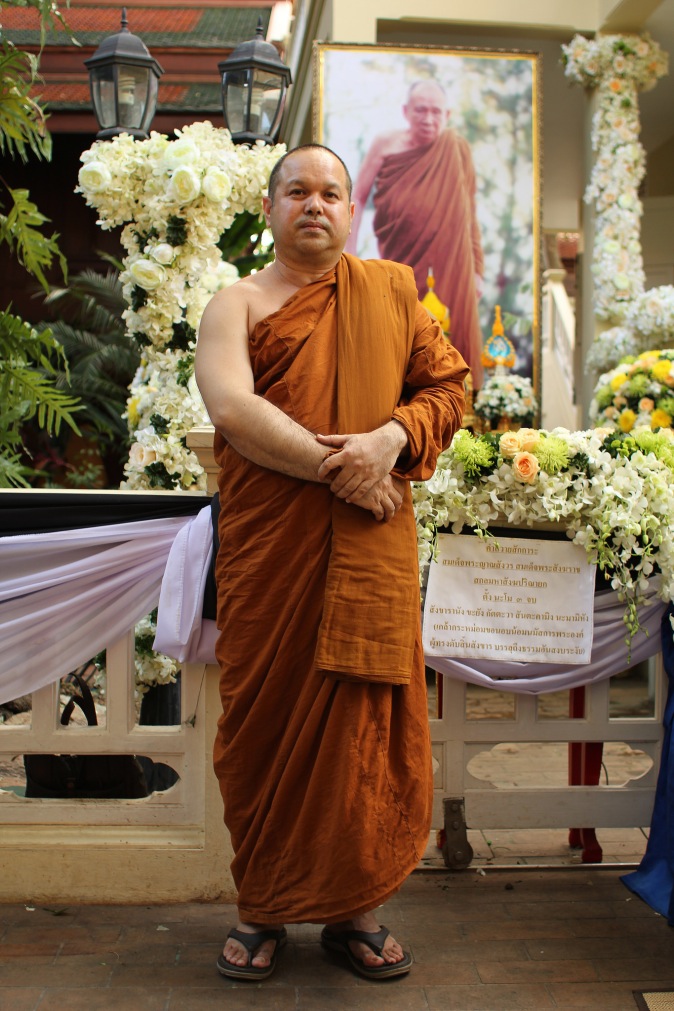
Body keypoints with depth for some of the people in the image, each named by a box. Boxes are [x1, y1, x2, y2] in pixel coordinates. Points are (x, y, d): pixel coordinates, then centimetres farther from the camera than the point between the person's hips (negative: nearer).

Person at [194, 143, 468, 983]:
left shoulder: (392, 291, 15)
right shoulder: (237, 303, 7)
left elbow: (447, 384, 10)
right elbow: (230, 406, -10)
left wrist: (393, 437, -10)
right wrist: (332, 463, -16)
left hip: (372, 548, 2)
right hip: (267, 545, -1)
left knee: (364, 722, 4)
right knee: (265, 716, 4)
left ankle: (352, 906, 20)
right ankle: (263, 905, 21)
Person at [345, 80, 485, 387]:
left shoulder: (457, 150, 5)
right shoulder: (386, 145, 3)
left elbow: (469, 215, 8)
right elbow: (358, 198, 6)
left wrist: (476, 270, 6)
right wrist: (349, 253, -1)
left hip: (449, 269, 1)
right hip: (401, 266, 0)